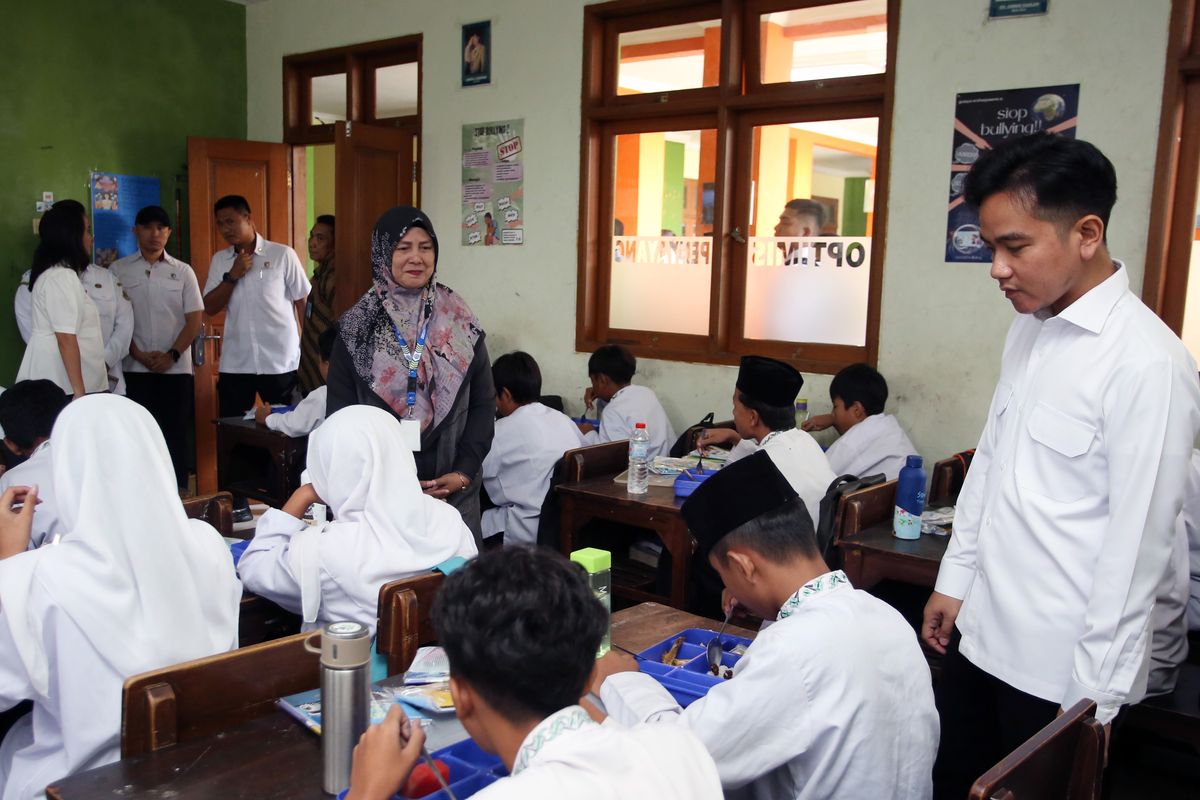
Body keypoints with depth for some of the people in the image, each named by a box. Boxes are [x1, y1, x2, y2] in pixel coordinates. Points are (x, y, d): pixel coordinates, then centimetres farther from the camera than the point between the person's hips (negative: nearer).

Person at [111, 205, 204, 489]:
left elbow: (195, 318, 2)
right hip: (135, 370, 0)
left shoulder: (183, 271, 7)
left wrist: (172, 355, -9)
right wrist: (140, 355, -9)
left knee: (175, 435, 2)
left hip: (176, 370, 1)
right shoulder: (118, 270, 5)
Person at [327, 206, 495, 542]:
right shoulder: (357, 327, 0)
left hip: (452, 489, 1)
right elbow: (341, 414, 0)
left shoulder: (461, 322, 3)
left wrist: (465, 471, -6)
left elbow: (483, 403, 4)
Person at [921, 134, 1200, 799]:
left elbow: (1136, 546, -18)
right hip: (979, 633, 7)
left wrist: (1094, 696, -13)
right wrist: (955, 581, 14)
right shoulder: (1029, 327, 5)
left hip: (1060, 669, -7)